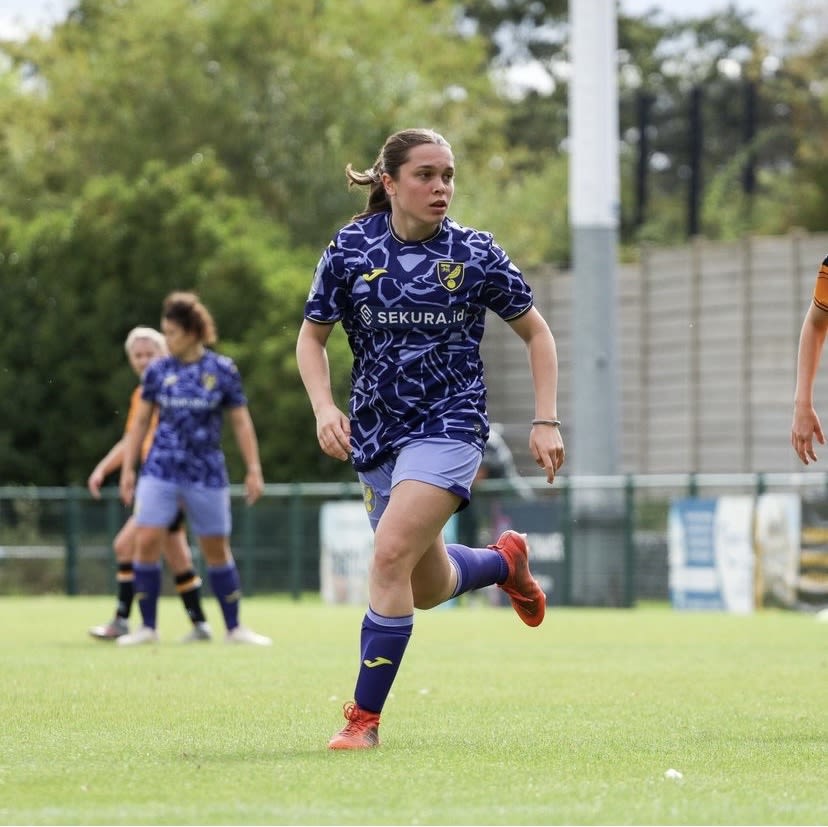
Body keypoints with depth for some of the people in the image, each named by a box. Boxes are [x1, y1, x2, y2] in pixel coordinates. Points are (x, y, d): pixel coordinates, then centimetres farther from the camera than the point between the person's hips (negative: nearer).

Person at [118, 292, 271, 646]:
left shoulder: (222, 370, -3)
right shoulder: (158, 371, 2)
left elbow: (241, 421, 3)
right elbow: (141, 421, 10)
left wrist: (253, 469, 1)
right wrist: (127, 468, 7)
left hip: (207, 474, -1)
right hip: (160, 470, 1)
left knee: (216, 550, 6)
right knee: (146, 542, -11)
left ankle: (234, 628, 19)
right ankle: (147, 627, -1)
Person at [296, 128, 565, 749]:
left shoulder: (475, 254, -6)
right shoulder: (350, 249, -3)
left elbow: (536, 332, 5)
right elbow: (312, 337, 8)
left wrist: (546, 422, -3)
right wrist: (324, 407, -9)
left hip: (450, 424, -4)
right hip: (376, 432, 4)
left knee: (392, 553, -23)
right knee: (429, 588, 13)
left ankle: (365, 717, -16)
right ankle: (506, 560, 48)